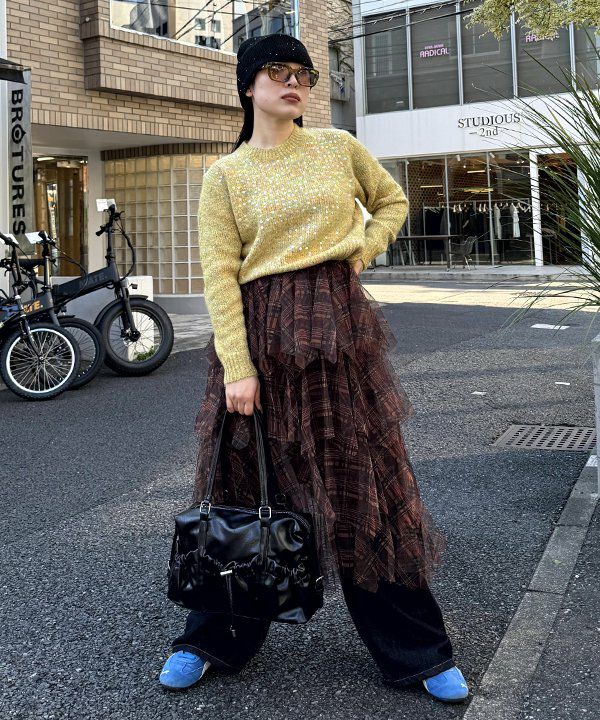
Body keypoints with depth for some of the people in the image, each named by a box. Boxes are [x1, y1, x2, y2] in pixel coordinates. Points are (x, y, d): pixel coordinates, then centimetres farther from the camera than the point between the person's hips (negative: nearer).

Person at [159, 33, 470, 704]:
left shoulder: (339, 147, 8)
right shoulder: (225, 176, 3)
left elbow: (392, 201, 24)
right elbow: (219, 274, -5)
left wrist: (363, 251, 6)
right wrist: (237, 366, -14)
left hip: (340, 327, 1)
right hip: (260, 333, -1)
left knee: (366, 482, 5)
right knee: (247, 483, 6)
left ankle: (417, 653, 17)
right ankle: (210, 640, 25)